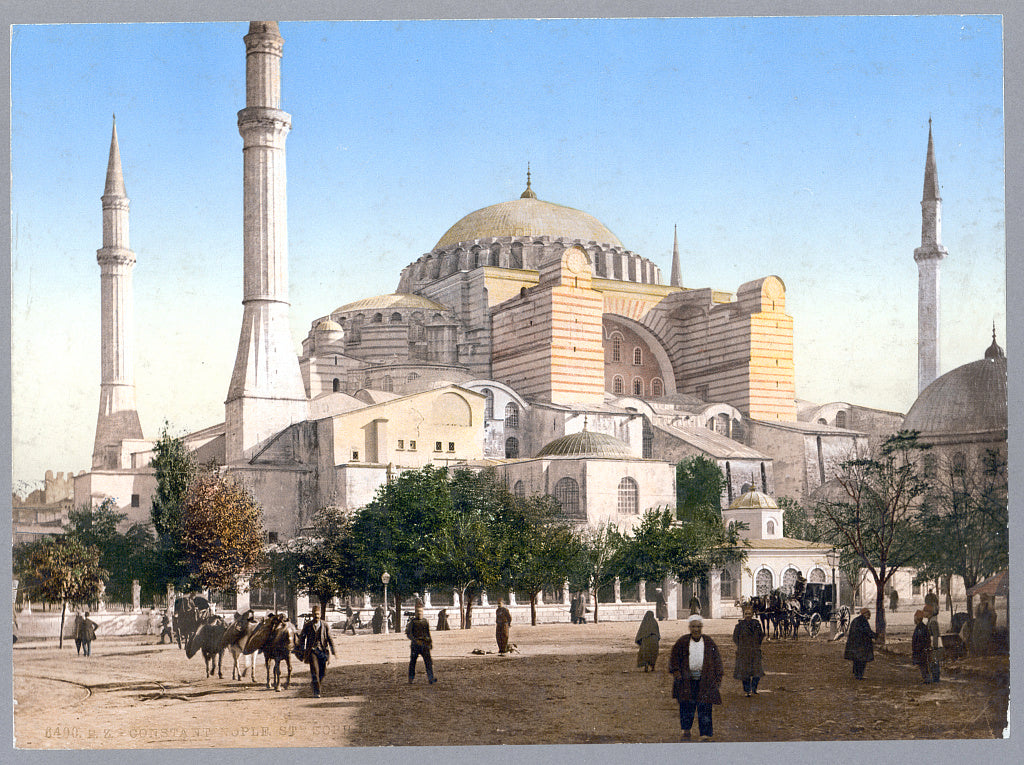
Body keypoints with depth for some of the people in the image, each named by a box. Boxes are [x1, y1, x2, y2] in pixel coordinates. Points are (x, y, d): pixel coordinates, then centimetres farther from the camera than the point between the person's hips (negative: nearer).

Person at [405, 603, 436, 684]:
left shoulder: (425, 621, 12)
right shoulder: (412, 621, 0)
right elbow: (408, 634, -5)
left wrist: (430, 641, 13)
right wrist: (415, 640, -18)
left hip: (424, 644, 2)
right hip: (415, 645, -2)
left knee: (428, 661, -11)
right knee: (413, 661, 6)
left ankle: (431, 678, -18)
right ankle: (411, 678, 23)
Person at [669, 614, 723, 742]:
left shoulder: (709, 642, 6)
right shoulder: (682, 642, 3)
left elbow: (717, 659, 10)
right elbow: (674, 657, 8)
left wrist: (718, 677, 5)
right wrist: (675, 672, -4)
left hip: (704, 679, 0)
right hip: (687, 679, 0)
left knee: (704, 705, -5)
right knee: (686, 704, 4)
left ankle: (705, 732, -1)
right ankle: (686, 728, 23)